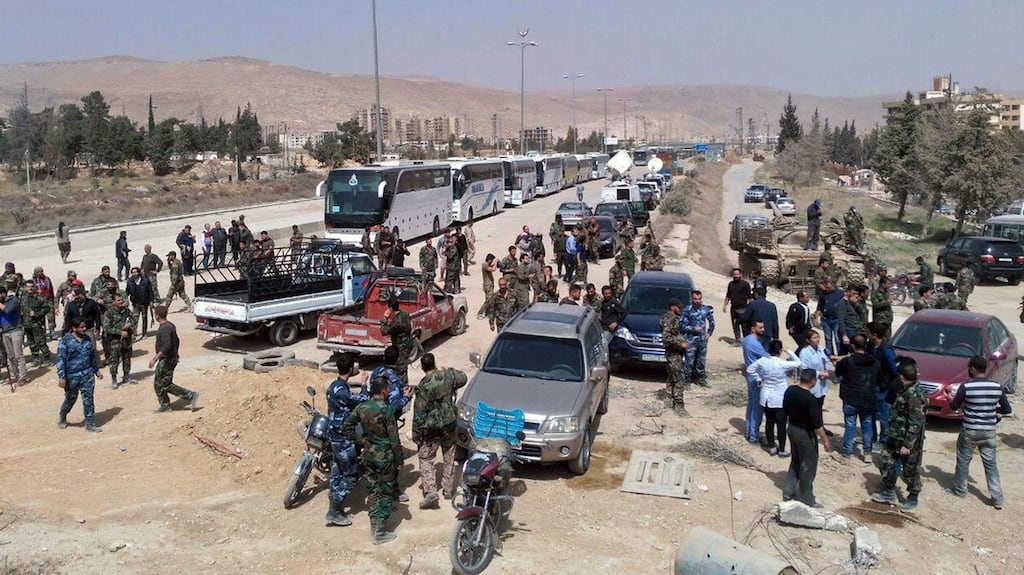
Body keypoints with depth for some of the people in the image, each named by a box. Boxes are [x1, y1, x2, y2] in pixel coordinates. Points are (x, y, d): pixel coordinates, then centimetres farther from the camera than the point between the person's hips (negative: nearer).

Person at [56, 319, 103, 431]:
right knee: (70, 399, 12)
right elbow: (60, 359, -14)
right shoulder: (65, 341, -11)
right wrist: (61, 377, -19)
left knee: (88, 399, 3)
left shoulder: (87, 339, 5)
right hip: (72, 376, -4)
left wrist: (97, 370, 19)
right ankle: (62, 417, 40)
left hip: (88, 375, 4)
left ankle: (89, 423, 12)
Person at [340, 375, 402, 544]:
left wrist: (358, 439, 10)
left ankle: (374, 527, 24)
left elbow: (345, 426, 3)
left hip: (368, 455, 6)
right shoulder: (387, 410, -20)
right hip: (385, 457, -6)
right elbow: (394, 439, -16)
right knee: (385, 493, 5)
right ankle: (380, 532, 9)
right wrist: (399, 459, -6)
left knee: (372, 490, 16)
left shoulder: (362, 407, -2)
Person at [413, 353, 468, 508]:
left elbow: (419, 414, -16)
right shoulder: (448, 376, -8)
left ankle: (430, 491, -7)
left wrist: (416, 434, -7)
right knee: (449, 458, 18)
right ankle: (448, 489, 27)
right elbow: (463, 378, 15)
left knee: (425, 458, 6)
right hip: (449, 425, 4)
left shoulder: (423, 386, -20)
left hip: (431, 428, -4)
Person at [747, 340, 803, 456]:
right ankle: (781, 450, 18)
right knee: (781, 424, 8)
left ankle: (772, 446, 28)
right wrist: (788, 351, -5)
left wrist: (759, 380, 9)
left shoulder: (763, 361, -9)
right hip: (780, 399, -5)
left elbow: (749, 369, 3)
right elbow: (798, 363, -9)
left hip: (766, 397, 5)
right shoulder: (783, 364, -23)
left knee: (769, 422, 16)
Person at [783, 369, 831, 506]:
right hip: (805, 433, -8)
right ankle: (807, 500, 15)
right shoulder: (810, 399, -26)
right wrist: (825, 440, -13)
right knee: (808, 467, 6)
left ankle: (788, 491, 28)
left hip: (791, 428, 8)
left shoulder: (790, 390, -4)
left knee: (795, 461, 23)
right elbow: (816, 423, -23)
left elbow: (785, 410, 10)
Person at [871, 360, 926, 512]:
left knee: (910, 471, 8)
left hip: (910, 441, -9)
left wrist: (907, 444, -22)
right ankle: (889, 493, 28)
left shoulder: (914, 395, -24)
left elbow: (915, 423, -24)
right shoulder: (905, 391, 5)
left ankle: (913, 499, 26)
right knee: (885, 462, 15)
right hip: (895, 437, 9)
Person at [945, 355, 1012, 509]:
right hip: (989, 431, 3)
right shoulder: (997, 386, -5)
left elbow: (954, 406, -1)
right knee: (990, 464, 11)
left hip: (969, 430, -3)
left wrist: (949, 397, 20)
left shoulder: (966, 386, -14)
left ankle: (960, 490, 27)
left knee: (963, 460, 15)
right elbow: (1007, 410, 3)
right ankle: (997, 499, 11)